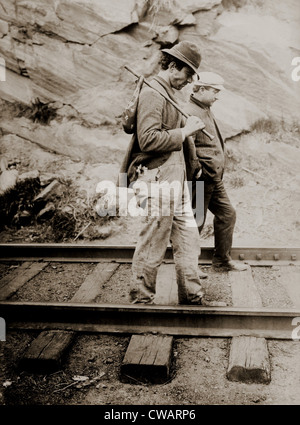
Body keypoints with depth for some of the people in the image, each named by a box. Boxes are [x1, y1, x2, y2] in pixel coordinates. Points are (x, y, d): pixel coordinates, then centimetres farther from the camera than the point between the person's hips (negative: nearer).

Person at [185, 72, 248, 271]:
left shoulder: (206, 110, 16)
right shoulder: (190, 113, -16)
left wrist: (218, 171, 18)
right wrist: (197, 171, -21)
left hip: (215, 179, 10)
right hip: (201, 179, -10)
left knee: (227, 214, 16)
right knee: (196, 221, 0)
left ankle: (222, 260, 28)